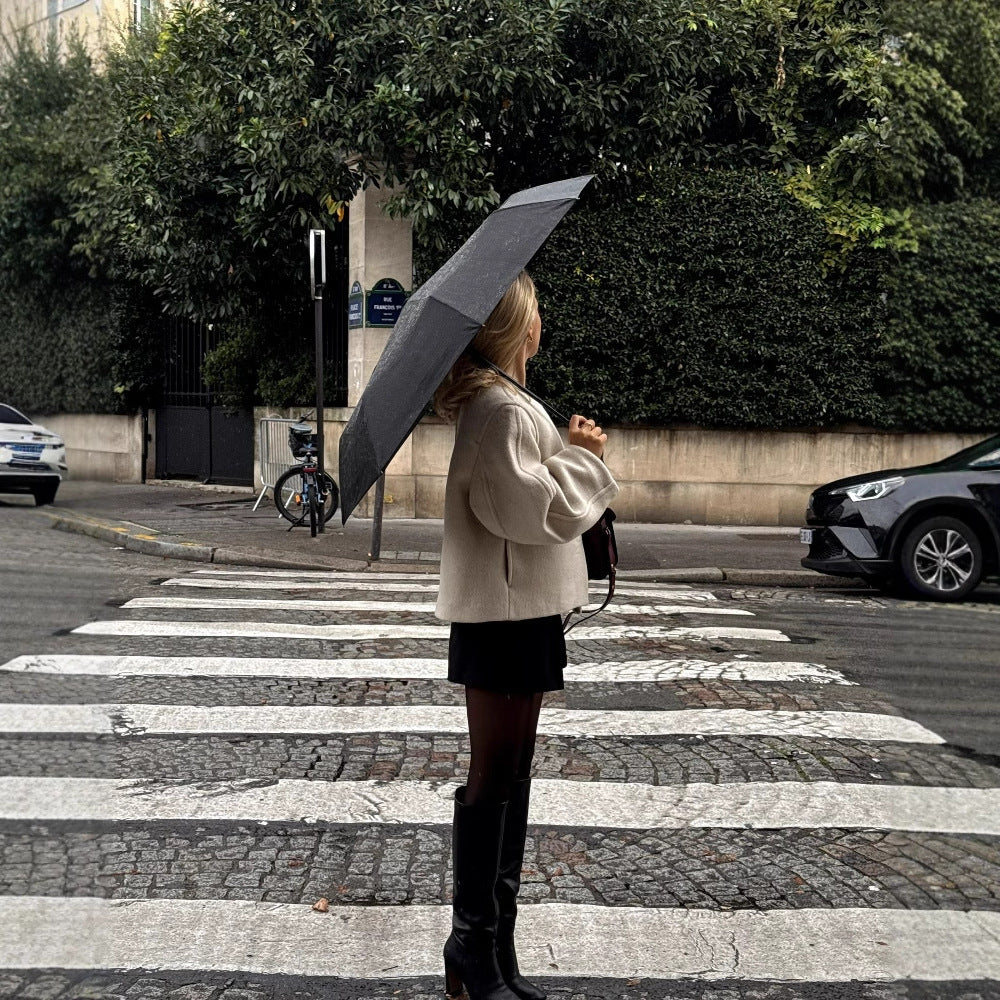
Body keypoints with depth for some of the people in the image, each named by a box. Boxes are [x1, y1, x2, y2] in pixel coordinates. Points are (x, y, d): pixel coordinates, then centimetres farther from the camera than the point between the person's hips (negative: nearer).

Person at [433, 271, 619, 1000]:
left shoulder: (500, 401, 16)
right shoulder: (502, 408, -17)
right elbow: (531, 508, -22)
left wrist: (572, 454, 7)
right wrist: (582, 455, -9)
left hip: (518, 609, 11)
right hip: (505, 611, -11)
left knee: (512, 776, 14)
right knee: (495, 777, -2)